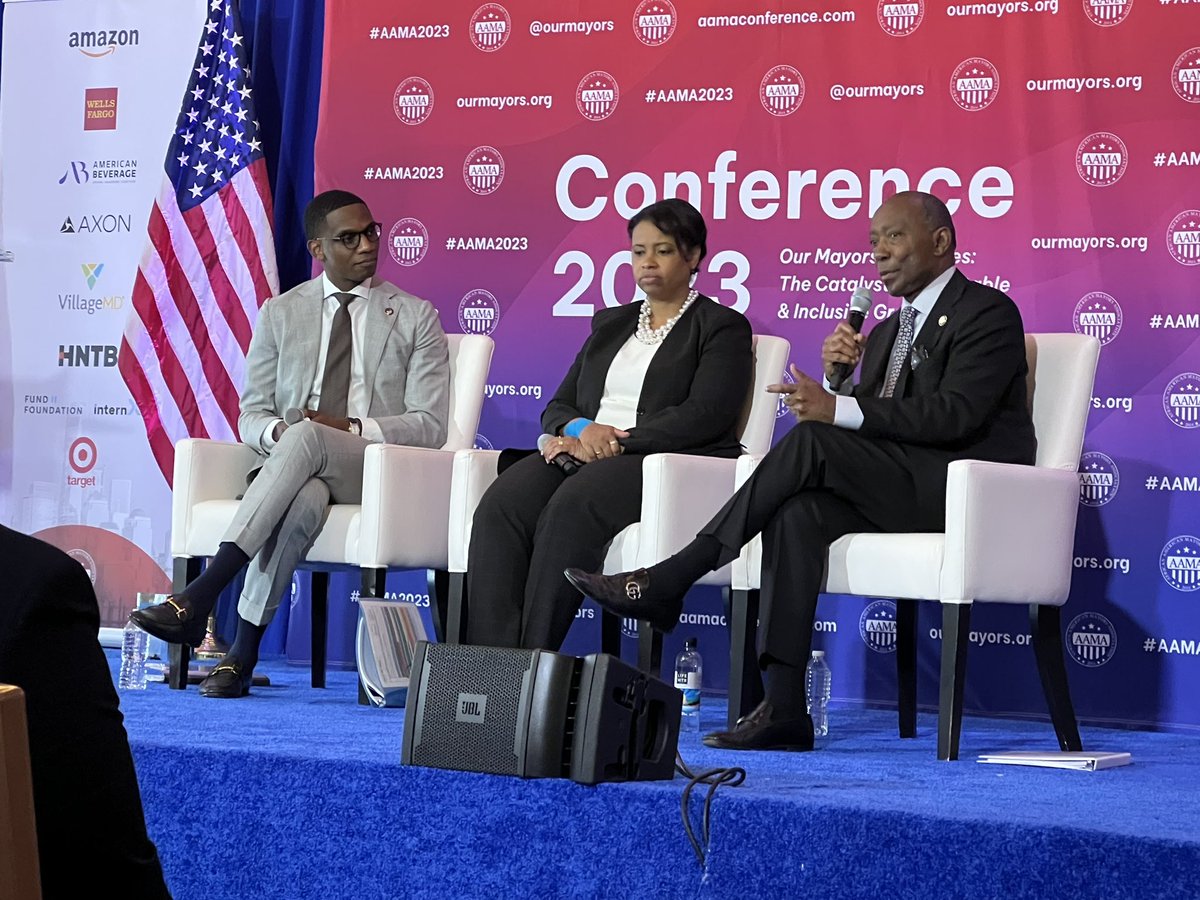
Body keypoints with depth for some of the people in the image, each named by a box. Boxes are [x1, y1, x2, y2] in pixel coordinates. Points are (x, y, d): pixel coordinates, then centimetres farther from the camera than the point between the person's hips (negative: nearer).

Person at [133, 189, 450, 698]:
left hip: (375, 468, -2)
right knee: (300, 501, -39)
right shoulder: (280, 314, 16)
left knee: (307, 438, -38)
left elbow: (430, 425, 2)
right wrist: (275, 431, -13)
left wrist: (351, 427, -15)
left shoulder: (416, 317, 10)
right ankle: (242, 656, -41)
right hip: (292, 467, 2)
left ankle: (199, 597, -46)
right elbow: (250, 414, 13)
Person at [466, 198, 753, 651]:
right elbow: (557, 406, 21)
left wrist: (616, 442, -14)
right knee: (500, 507, -28)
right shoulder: (611, 323, 27)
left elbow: (705, 416, -8)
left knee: (572, 506, -37)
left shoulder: (722, 327, 8)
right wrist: (580, 429, -5)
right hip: (583, 457, 6)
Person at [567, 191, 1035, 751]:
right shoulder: (887, 331, 24)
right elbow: (874, 428, 17)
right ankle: (783, 709, -31)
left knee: (809, 441, -26)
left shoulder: (989, 313, -3)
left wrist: (837, 409, -23)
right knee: (798, 512, -25)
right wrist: (839, 373, -3)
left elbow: (955, 414, -18)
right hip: (904, 490, 7)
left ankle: (668, 582, -24)